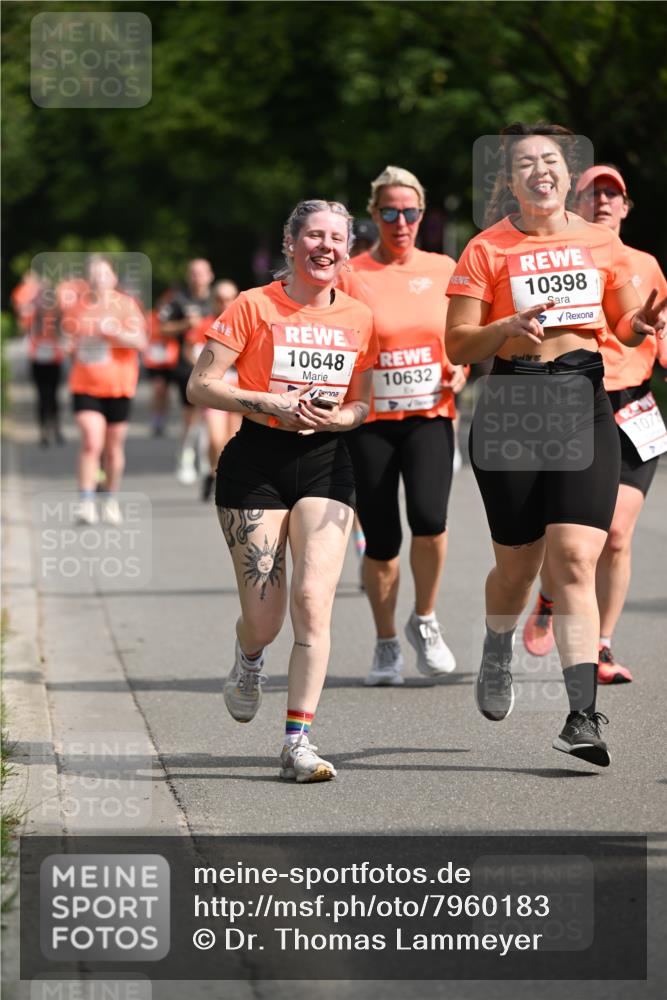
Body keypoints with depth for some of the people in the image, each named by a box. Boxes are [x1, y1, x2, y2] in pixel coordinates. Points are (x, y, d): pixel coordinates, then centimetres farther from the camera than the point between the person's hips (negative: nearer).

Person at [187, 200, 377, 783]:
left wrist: (333, 418, -6)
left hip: (327, 465, 2)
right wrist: (272, 402, -16)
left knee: (313, 599, -14)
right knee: (264, 618, -1)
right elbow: (200, 387, -5)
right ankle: (249, 661, 38)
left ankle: (299, 740, -8)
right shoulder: (254, 307, -4)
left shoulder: (359, 318, 6)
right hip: (257, 464, -2)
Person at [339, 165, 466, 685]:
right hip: (370, 420, -1)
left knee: (429, 516, -21)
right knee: (381, 539, 1)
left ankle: (425, 621, 3)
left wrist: (460, 371, 0)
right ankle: (386, 643, 22)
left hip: (430, 415, 1)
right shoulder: (351, 275, -2)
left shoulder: (444, 270, 6)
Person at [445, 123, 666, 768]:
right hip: (512, 408, -1)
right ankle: (496, 656, 41)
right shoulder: (487, 250, 0)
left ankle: (584, 716, -14)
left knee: (575, 560, -11)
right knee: (517, 564, 7)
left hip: (585, 404, 1)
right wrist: (509, 327, -19)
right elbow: (458, 345, -1)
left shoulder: (600, 243, 9)